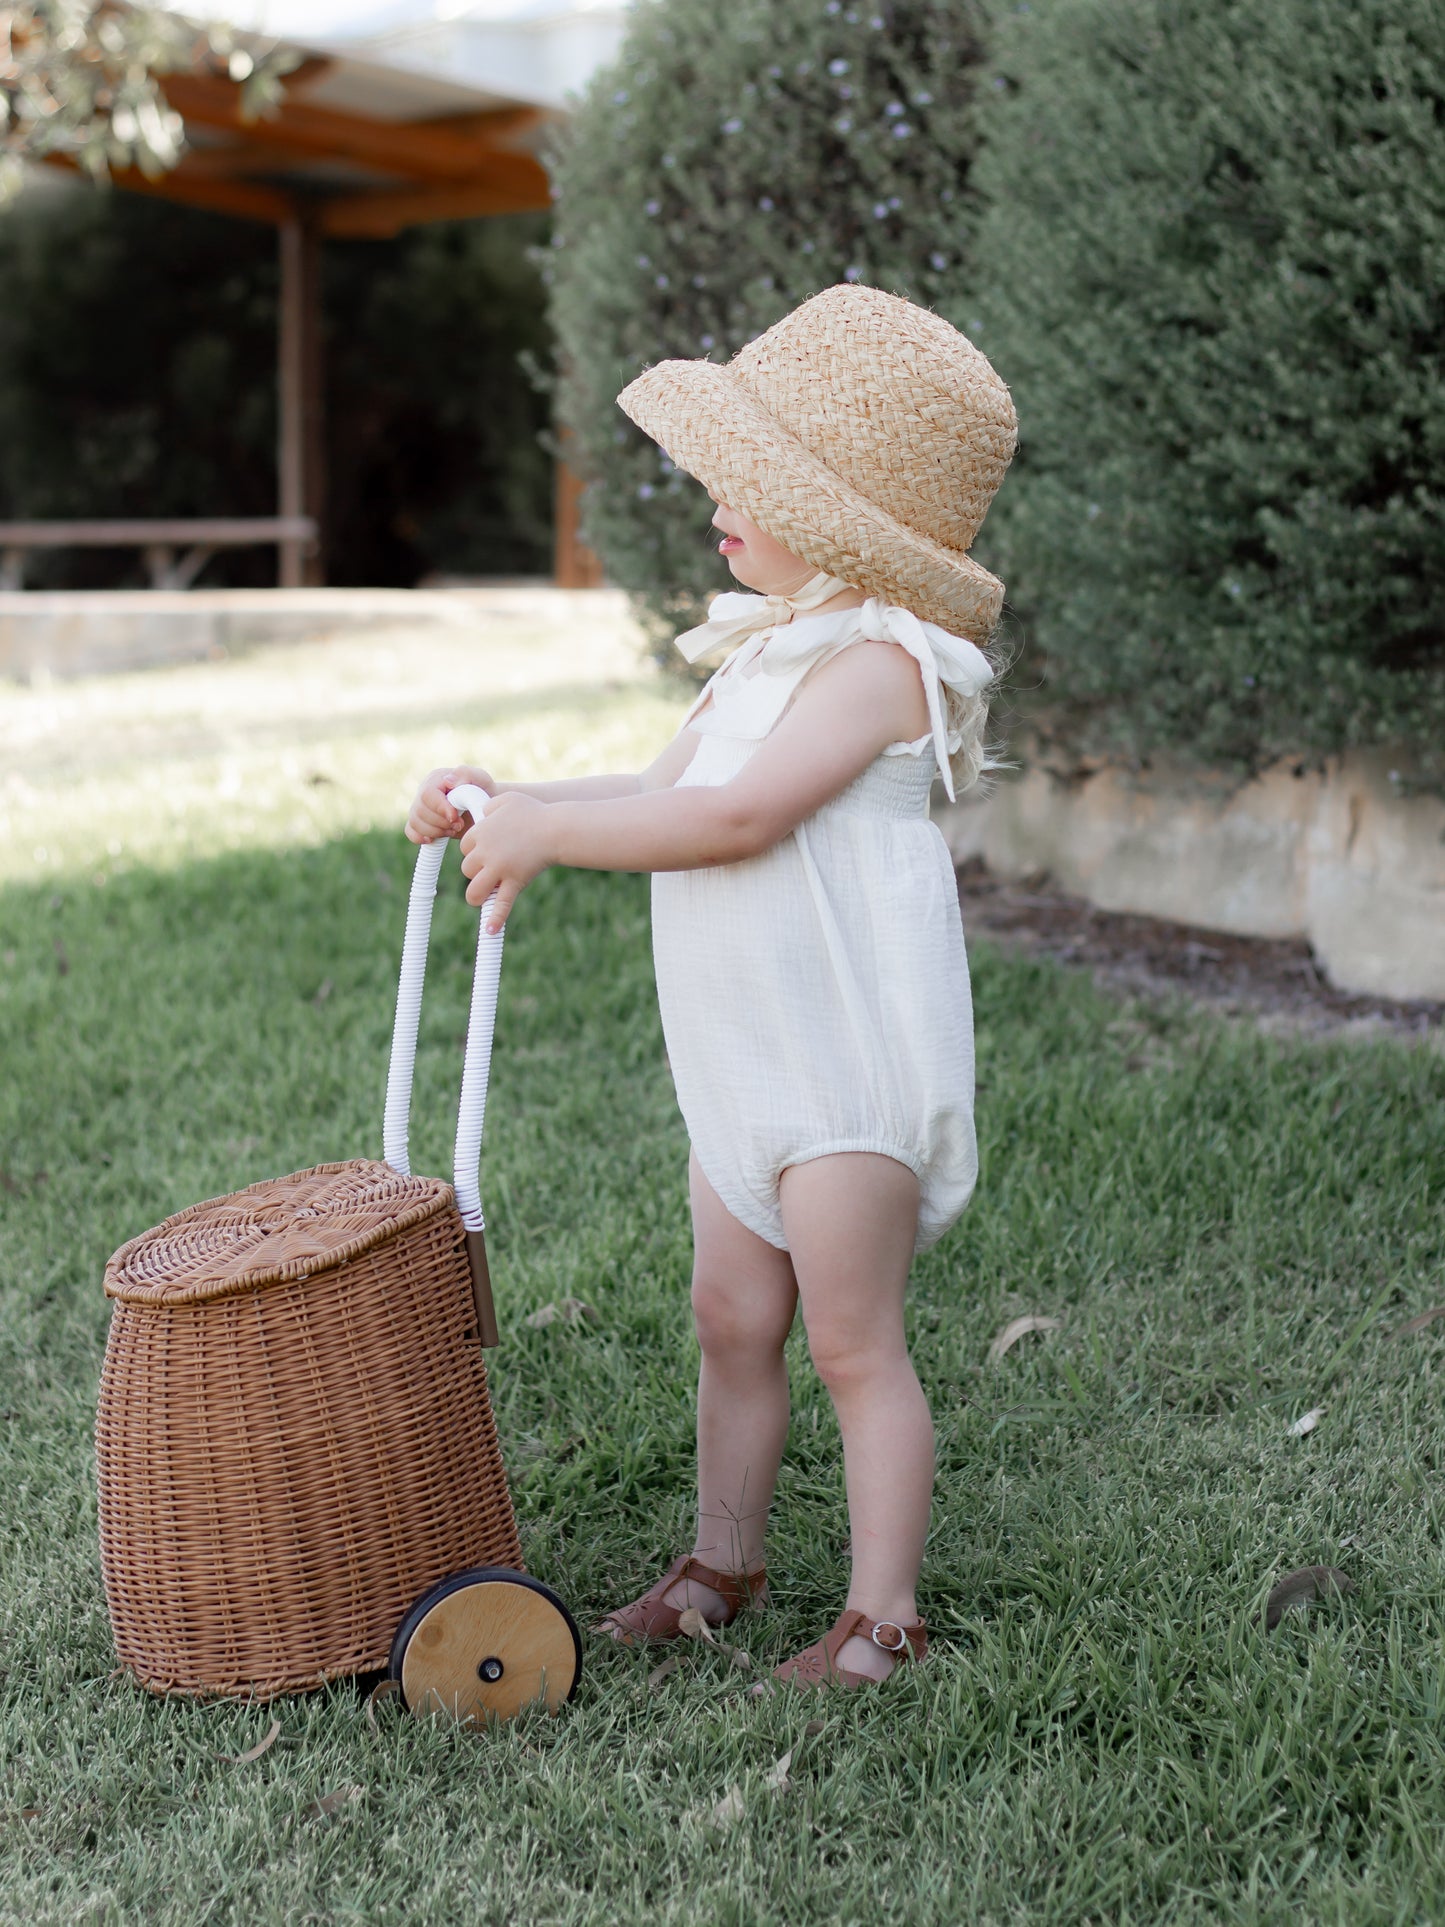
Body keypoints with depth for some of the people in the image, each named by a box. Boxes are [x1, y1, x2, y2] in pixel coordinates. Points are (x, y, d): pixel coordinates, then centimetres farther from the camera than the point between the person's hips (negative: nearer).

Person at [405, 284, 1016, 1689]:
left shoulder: (879, 659, -16)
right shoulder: (759, 656, 15)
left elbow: (737, 817, -25)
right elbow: (659, 792, 21)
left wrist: (545, 833, -20)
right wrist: (506, 803, 8)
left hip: (853, 1055, -9)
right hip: (744, 1058, 9)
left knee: (851, 1338, -2)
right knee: (731, 1317, 15)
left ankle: (881, 1611, 8)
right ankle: (724, 1560, 29)